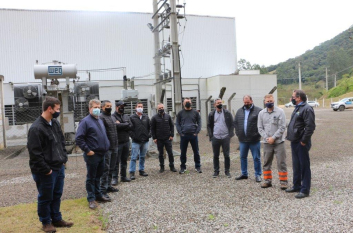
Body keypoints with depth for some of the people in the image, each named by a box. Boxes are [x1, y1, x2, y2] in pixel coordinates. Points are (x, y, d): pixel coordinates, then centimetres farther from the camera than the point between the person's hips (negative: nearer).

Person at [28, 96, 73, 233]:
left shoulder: (55, 123, 7)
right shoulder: (36, 128, -20)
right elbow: (35, 153, -21)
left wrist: (64, 158, 8)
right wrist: (46, 169, -17)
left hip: (59, 167, 8)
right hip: (45, 172, -8)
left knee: (57, 195, 19)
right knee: (45, 198, 9)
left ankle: (57, 219, 33)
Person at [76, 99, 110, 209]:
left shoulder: (100, 121, 14)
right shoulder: (86, 121, -11)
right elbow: (79, 138, -17)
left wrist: (106, 146, 14)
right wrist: (87, 150, -17)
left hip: (101, 154, 8)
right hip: (92, 155, -7)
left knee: (98, 176, 18)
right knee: (91, 177, 3)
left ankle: (98, 195, 30)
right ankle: (91, 199, 12)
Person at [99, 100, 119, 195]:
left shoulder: (112, 118, 18)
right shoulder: (101, 118, -10)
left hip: (114, 147, 8)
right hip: (107, 148, -8)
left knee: (111, 168, 15)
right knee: (105, 169, -5)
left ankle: (108, 186, 26)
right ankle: (103, 189, 1)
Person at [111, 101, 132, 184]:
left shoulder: (126, 116, 14)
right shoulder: (113, 117, -5)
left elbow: (130, 126, 0)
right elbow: (116, 126, -23)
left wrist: (120, 125, -11)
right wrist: (126, 124, -8)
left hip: (126, 141, 6)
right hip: (117, 142, -6)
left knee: (124, 160, 14)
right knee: (116, 161, -2)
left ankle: (123, 176, 24)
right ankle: (115, 178, 7)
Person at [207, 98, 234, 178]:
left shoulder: (227, 113, 3)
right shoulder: (211, 114, 6)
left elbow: (232, 124, 3)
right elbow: (209, 126, 10)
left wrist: (230, 135, -6)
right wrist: (211, 136, 0)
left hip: (225, 138, -1)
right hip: (215, 138, 1)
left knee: (226, 155, 4)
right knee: (215, 156, 7)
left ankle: (227, 171, 17)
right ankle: (216, 171, 18)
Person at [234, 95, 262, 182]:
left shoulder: (258, 111, -5)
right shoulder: (239, 111, 10)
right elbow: (235, 122, 15)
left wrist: (258, 133, -11)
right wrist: (238, 133, 6)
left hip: (254, 140, -5)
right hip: (242, 139, 5)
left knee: (256, 158, 4)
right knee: (243, 157, 13)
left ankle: (258, 175, 16)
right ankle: (244, 174, 26)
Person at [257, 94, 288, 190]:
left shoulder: (280, 112, -4)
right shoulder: (261, 113, 6)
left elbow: (282, 127, -8)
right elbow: (260, 128, 5)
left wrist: (273, 137, -13)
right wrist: (266, 138, -8)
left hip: (279, 142, -3)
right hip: (267, 142, 4)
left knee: (281, 163, 1)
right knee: (266, 163, 11)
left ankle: (283, 181, 11)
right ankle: (267, 180, 23)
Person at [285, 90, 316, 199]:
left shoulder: (307, 109, -15)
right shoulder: (297, 108, 16)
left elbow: (310, 126, -21)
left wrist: (304, 141, -20)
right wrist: (290, 136, 15)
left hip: (301, 143, -10)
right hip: (294, 142, 10)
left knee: (304, 166, 0)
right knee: (296, 165, 17)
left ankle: (305, 190, 8)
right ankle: (296, 186, 30)